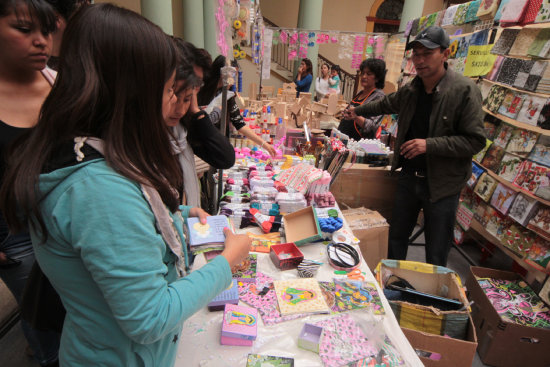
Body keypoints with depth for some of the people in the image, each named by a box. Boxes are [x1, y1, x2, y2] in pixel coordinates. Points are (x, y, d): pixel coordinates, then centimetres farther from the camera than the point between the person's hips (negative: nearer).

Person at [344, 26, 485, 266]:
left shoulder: (464, 91, -16)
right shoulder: (411, 89, 2)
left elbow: (475, 141, -17)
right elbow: (387, 104, 24)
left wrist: (429, 144, -28)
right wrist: (358, 111, 36)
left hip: (442, 184, -5)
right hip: (409, 176, 6)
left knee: (436, 256, 7)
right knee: (396, 238, 19)